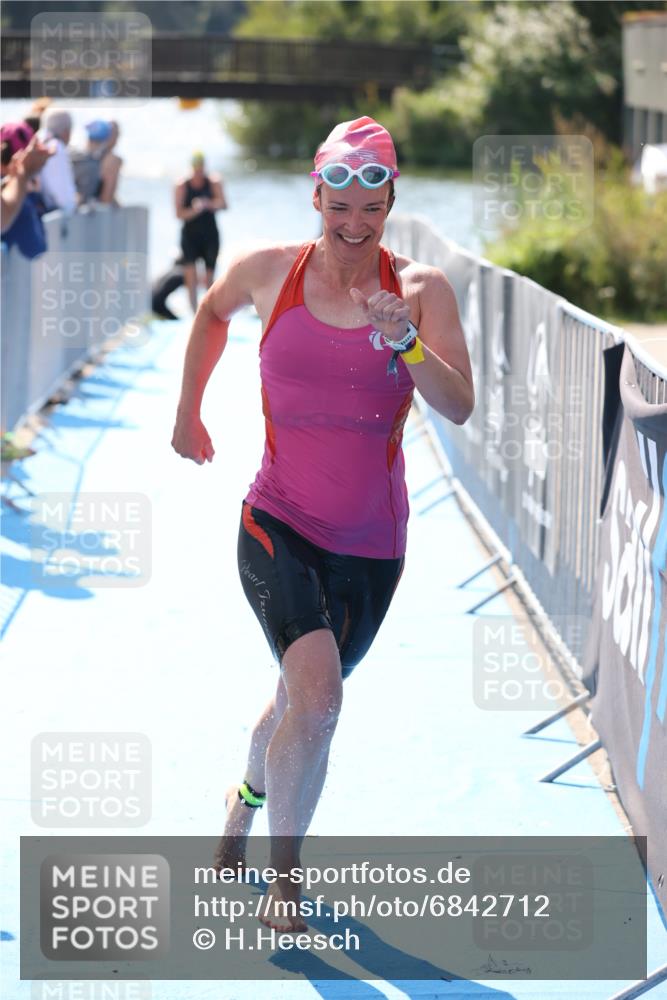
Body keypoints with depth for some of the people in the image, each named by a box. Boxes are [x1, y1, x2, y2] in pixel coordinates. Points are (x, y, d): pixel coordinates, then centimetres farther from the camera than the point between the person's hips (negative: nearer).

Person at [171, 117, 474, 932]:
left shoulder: (420, 289, -6)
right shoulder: (268, 272, -3)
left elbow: (459, 409, -15)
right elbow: (212, 313, 20)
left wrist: (406, 342, -30)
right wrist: (187, 410, 22)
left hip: (370, 543, 2)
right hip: (279, 524, -2)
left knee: (300, 700, 18)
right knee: (317, 692, -23)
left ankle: (248, 796, 52)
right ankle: (283, 876, -6)